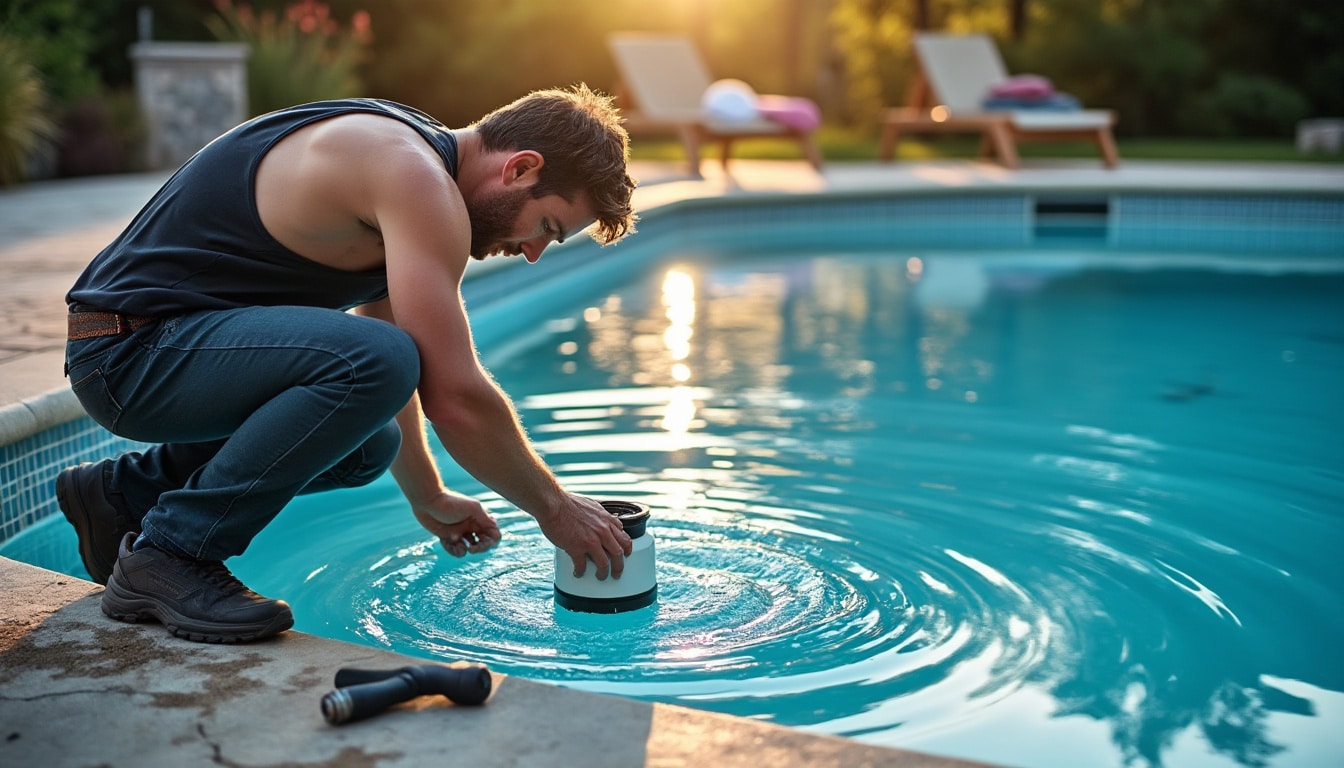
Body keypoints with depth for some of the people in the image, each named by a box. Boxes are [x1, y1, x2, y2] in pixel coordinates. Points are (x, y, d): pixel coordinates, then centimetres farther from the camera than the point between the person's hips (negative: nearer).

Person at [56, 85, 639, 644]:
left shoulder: (408, 152, 13)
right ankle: (170, 553, -14)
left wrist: (428, 498, 28)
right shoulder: (417, 178, -19)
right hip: (131, 346, -10)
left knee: (366, 443, 17)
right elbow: (456, 397, -22)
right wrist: (552, 507, -7)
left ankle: (127, 491, 19)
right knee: (375, 361, -30)